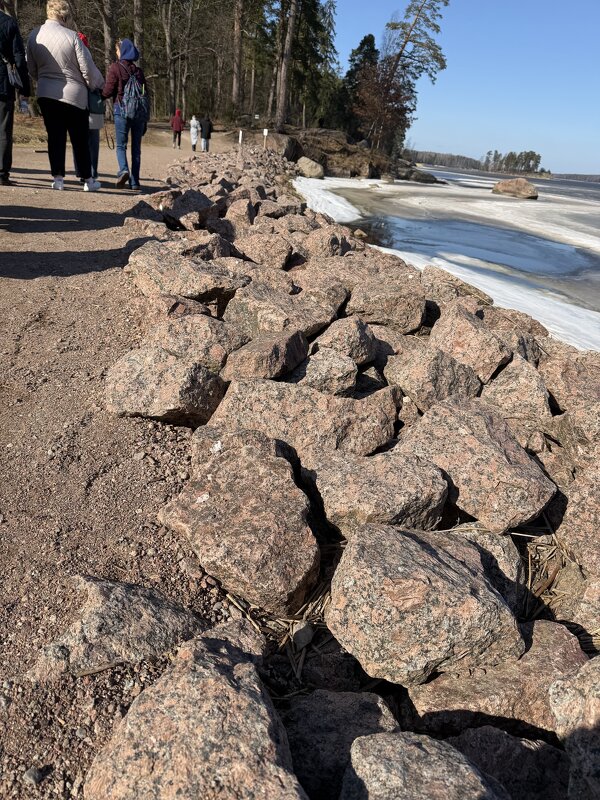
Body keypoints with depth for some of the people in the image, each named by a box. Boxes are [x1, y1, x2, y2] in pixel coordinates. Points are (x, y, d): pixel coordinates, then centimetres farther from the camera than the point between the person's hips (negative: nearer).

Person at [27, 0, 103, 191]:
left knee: (55, 137, 7)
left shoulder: (34, 36, 3)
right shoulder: (71, 36, -13)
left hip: (46, 94, 4)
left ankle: (57, 178, 1)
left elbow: (32, 69, 10)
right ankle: (88, 180, 9)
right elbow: (87, 68, -10)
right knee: (80, 139, 5)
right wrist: (96, 85, 9)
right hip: (73, 94, -4)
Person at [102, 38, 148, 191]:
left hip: (122, 109, -3)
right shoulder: (138, 70, 12)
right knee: (136, 147, 6)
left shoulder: (115, 67, -1)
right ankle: (134, 182, 3)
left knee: (121, 145, 2)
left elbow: (108, 91, -6)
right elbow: (146, 93, 10)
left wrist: (100, 96, 15)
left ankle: (124, 170, -25)